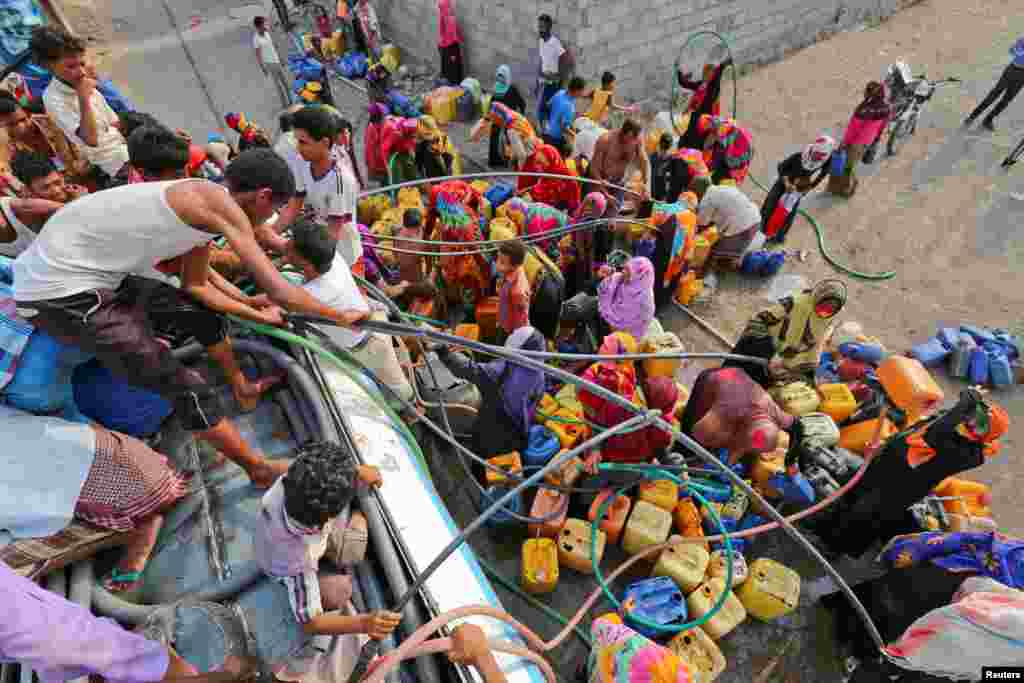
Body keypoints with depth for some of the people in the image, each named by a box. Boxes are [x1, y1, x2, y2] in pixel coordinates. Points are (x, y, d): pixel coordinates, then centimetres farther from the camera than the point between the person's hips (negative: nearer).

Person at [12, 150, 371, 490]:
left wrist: (256, 314, 21)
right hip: (60, 292, -10)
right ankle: (262, 470, 4)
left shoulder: (204, 209, 6)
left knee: (202, 312, 20)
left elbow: (196, 284, 18)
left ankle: (242, 387, 40)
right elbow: (278, 290, -24)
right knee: (185, 387, -9)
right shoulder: (218, 202, -21)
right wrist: (340, 315, -12)